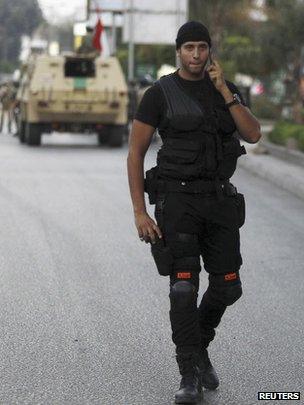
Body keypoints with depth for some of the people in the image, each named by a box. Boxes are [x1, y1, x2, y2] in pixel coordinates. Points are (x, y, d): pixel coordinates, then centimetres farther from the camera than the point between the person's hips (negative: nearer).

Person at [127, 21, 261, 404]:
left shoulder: (227, 90, 9)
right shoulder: (159, 94, -5)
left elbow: (253, 135, -7)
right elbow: (135, 154, -4)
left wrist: (223, 89, -15)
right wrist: (139, 213, -10)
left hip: (218, 199, 4)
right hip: (177, 199, -4)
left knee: (226, 287, 5)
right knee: (184, 286, -15)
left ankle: (198, 347, 33)